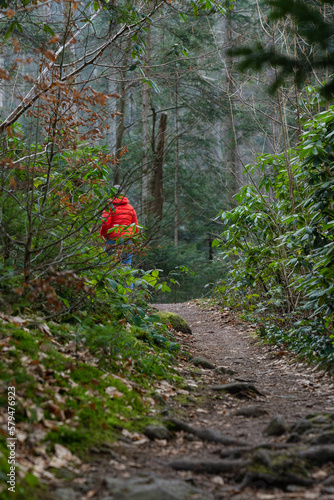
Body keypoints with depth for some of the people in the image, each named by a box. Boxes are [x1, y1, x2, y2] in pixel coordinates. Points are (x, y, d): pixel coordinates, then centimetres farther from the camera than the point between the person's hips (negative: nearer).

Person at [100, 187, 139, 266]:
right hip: (128, 241, 4)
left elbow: (105, 223, -10)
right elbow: (135, 225, 14)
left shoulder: (110, 206, -3)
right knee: (126, 263, 5)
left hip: (113, 239, -4)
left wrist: (102, 235, 4)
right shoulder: (130, 207, 12)